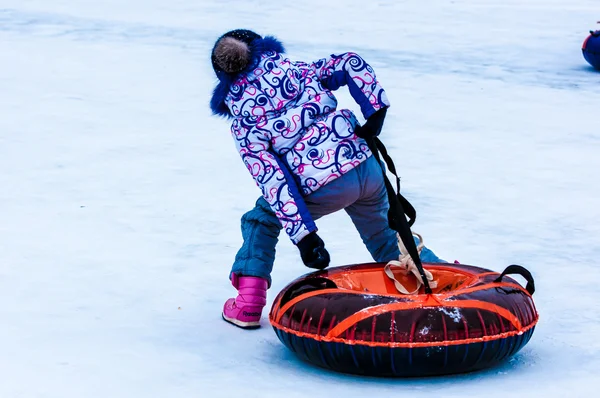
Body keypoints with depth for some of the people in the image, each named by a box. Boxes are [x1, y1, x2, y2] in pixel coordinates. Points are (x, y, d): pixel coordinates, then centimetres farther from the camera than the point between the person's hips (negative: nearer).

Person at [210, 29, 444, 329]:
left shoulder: (243, 125, 2)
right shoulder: (297, 70, 13)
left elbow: (272, 181, -7)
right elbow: (351, 64, 3)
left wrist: (301, 234, -10)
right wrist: (376, 114, 1)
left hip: (326, 189, -4)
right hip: (368, 169, 4)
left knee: (262, 218, 22)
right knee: (385, 236, 31)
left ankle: (248, 304, 15)